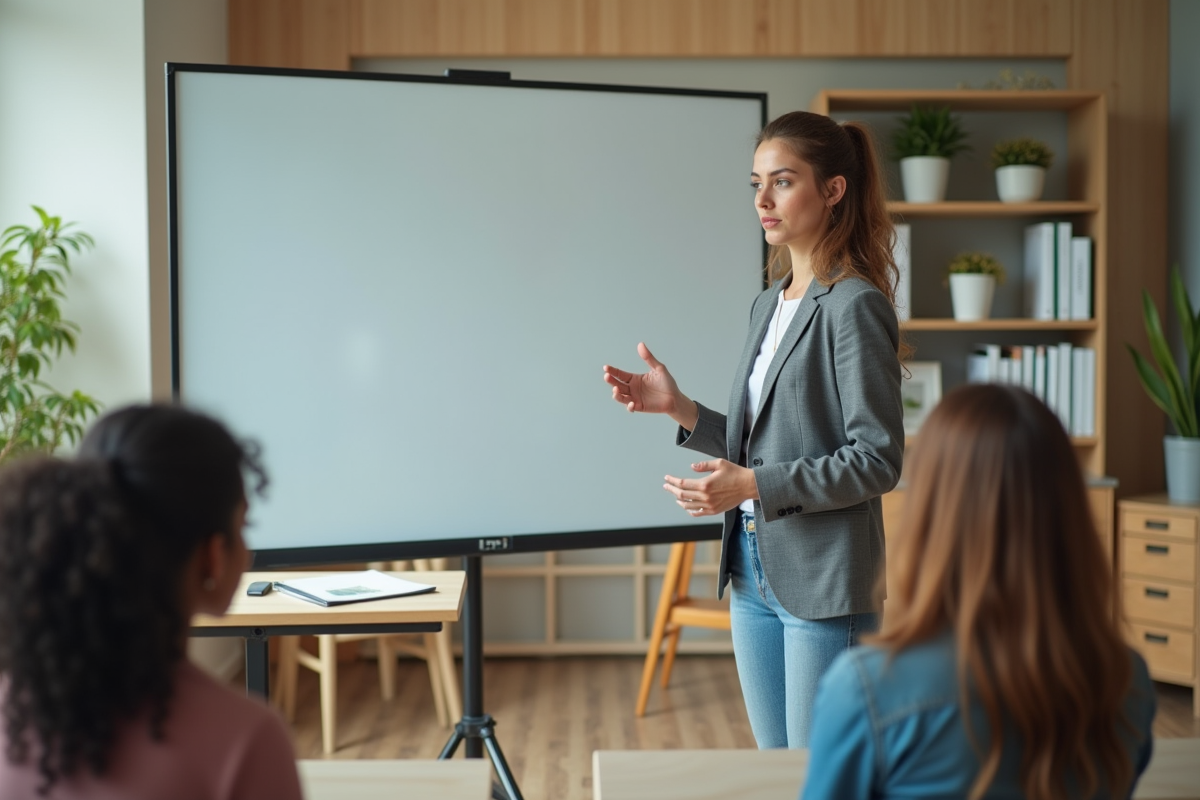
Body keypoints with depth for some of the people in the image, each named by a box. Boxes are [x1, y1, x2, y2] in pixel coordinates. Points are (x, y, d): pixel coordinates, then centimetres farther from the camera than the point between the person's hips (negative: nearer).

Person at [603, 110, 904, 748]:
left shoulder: (854, 307, -13)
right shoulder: (768, 305, 12)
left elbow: (877, 460, -17)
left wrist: (754, 486, -22)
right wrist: (678, 408, 3)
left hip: (824, 579, -8)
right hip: (754, 574, 8)